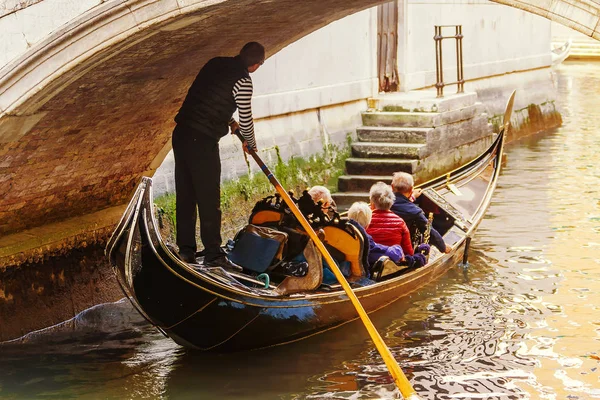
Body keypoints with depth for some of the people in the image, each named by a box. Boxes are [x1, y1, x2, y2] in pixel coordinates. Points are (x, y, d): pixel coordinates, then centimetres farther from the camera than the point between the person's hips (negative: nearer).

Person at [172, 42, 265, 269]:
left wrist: (229, 120, 28)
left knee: (185, 194, 12)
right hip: (203, 140, -8)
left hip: (181, 133, 8)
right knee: (209, 199, -3)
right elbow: (246, 118, -3)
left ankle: (186, 250, 18)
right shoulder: (243, 81, -9)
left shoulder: (216, 63, 13)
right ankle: (213, 255, -1)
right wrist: (251, 144, 15)